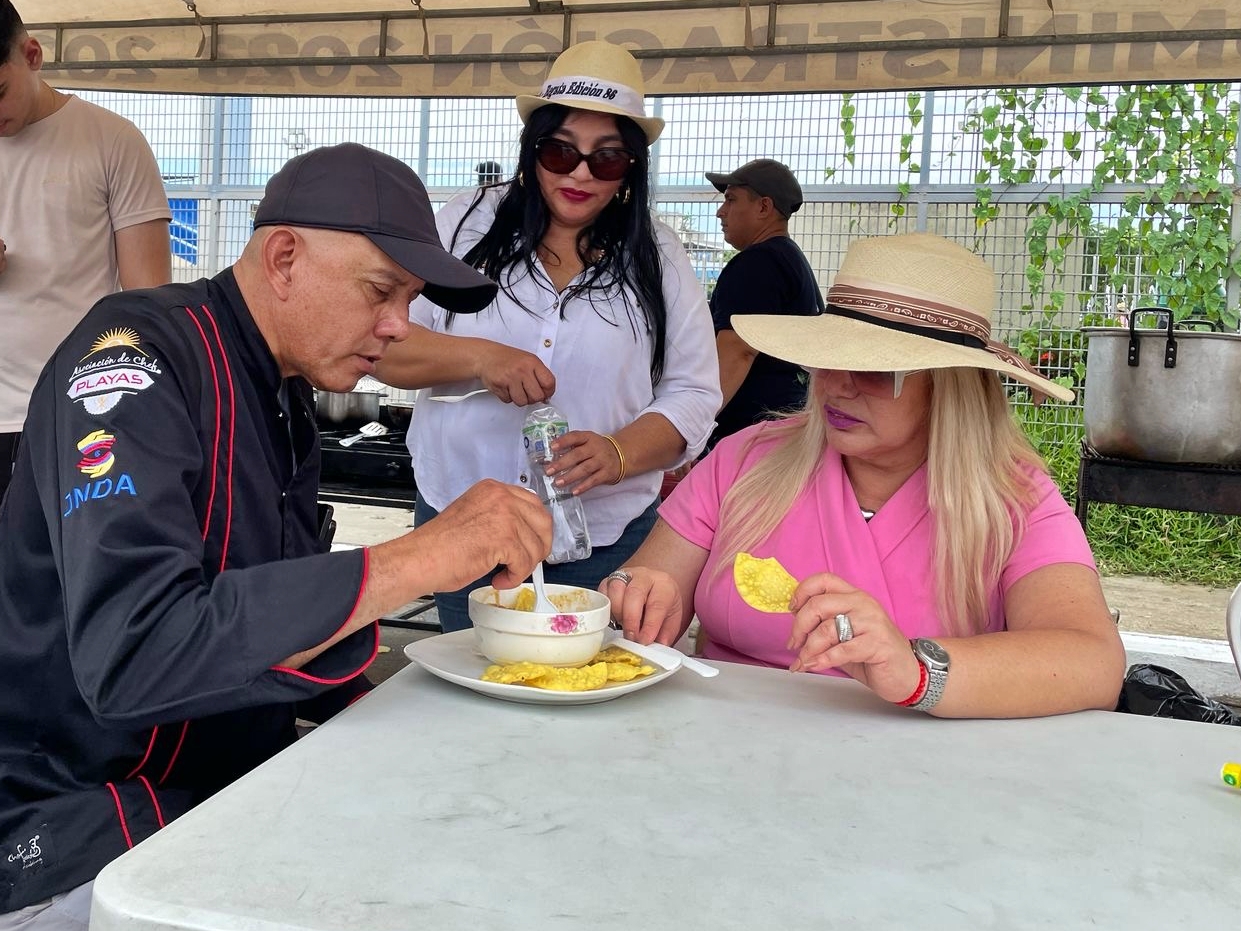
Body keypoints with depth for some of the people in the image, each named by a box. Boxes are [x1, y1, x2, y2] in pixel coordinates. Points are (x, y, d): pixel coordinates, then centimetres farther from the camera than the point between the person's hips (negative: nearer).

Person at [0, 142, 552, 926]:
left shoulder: (287, 394, 5)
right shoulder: (135, 356, -20)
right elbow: (128, 653, -33)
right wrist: (416, 560, -35)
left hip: (226, 778, 8)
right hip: (66, 824, -7)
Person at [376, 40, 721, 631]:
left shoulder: (658, 259, 3)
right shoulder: (467, 225, 2)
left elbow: (692, 394, -1)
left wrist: (617, 454, -19)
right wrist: (476, 357, -21)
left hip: (605, 539, 0)